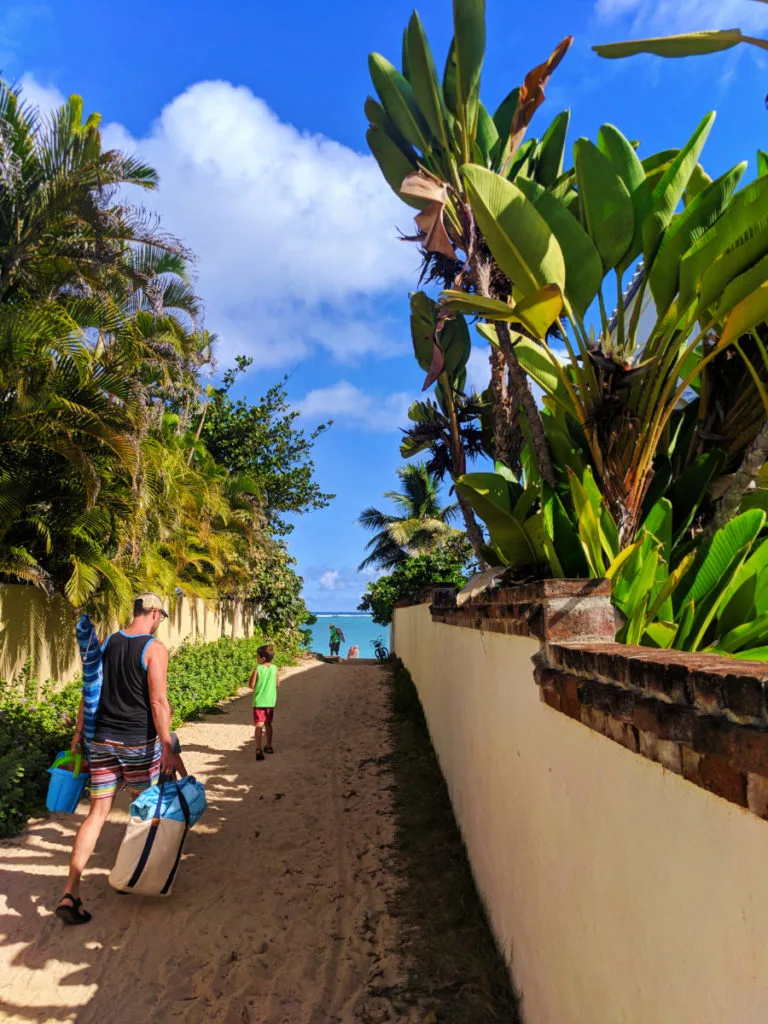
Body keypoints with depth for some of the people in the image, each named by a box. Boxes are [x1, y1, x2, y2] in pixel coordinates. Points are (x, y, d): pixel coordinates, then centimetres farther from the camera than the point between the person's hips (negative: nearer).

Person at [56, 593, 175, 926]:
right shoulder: (154, 649, -13)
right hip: (139, 743, -4)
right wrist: (167, 748, -15)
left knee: (97, 813, 9)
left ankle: (70, 894, 1)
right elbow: (158, 702, -17)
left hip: (102, 740, 5)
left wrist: (79, 732, 20)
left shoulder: (107, 643, 5)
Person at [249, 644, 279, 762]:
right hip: (270, 701, 4)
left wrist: (252, 675, 5)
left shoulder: (257, 669, -13)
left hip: (259, 701, -4)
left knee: (259, 726, -5)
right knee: (268, 724, 20)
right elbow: (277, 684, 6)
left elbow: (252, 686, -11)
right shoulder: (274, 668, -2)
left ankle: (258, 750, -17)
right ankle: (269, 746, 32)